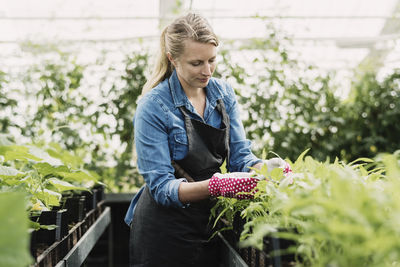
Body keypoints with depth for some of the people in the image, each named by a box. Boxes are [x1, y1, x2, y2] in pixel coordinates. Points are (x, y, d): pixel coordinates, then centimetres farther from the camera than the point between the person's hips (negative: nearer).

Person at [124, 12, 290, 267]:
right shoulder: (153, 106, -18)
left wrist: (265, 167, -23)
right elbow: (161, 186, -21)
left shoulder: (223, 93, -1)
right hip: (164, 234, -5)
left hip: (209, 225, 5)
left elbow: (240, 156, -1)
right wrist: (215, 186, -36)